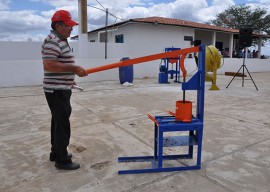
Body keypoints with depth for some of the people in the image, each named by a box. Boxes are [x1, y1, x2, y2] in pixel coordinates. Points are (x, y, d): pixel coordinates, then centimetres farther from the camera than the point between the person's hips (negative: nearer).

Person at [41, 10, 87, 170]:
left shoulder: (62, 41, 16)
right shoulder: (52, 42, -16)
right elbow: (48, 65, -28)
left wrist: (69, 78, 20)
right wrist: (74, 68, -26)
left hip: (62, 89, 11)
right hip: (57, 91, -11)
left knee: (59, 121, 18)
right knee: (62, 125, -4)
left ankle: (56, 153, 32)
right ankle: (62, 160, 8)